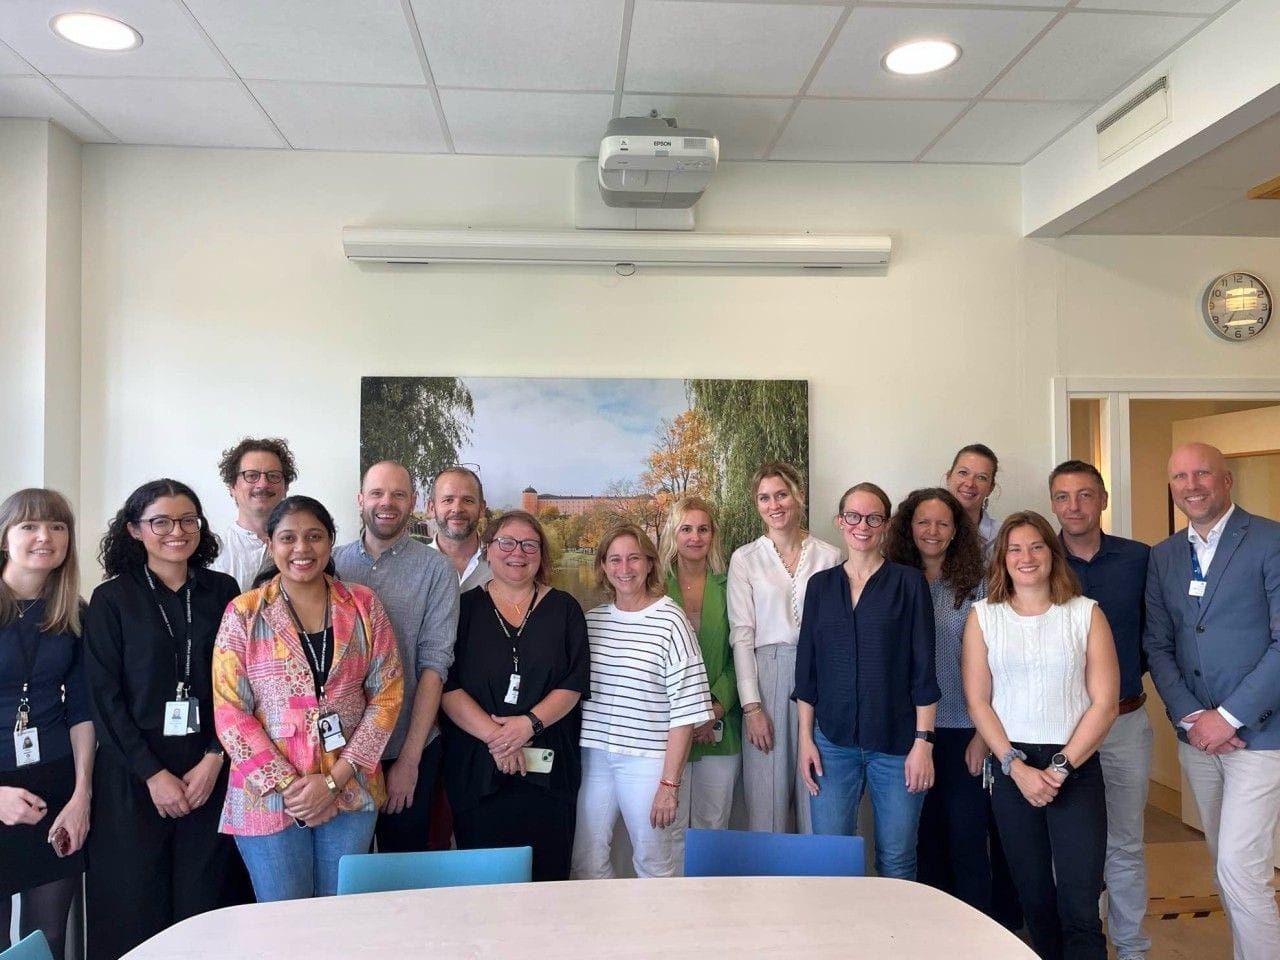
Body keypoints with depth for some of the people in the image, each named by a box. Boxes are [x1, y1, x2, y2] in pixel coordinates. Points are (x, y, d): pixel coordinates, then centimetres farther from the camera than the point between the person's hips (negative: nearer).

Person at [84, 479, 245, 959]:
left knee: (204, 904, 6)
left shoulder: (223, 591, 5)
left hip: (210, 770, 1)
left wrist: (213, 759, -7)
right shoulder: (111, 599, 0)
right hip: (132, 773, -1)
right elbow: (104, 696, -4)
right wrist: (153, 774, -10)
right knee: (135, 907, 5)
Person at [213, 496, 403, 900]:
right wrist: (286, 785, -12)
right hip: (269, 795, -1)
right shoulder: (243, 614, -2)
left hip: (350, 792, 2)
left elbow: (387, 694, -2)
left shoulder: (363, 605, 1)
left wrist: (334, 779, -9)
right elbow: (230, 711, -5)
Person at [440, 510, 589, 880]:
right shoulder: (465, 608, 3)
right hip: (477, 767, 0)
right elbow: (447, 686, -5)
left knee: (547, 875, 3)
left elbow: (574, 683, 0)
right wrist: (494, 735, -15)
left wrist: (529, 722, -14)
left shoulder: (564, 609, 7)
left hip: (548, 767, 1)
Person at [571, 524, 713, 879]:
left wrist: (670, 782, -11)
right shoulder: (591, 619, 7)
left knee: (655, 864, 9)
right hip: (592, 756, 4)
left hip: (648, 758, -4)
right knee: (586, 863, 12)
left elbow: (685, 707, -10)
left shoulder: (670, 620, -8)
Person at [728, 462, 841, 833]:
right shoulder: (744, 559, 3)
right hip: (766, 675, -1)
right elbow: (741, 635, -1)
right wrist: (751, 705, -7)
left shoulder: (828, 556, 6)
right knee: (768, 794, 3)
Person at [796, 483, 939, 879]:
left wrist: (923, 741, -7)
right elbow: (806, 668, 8)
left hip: (896, 743, -2)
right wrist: (805, 738, 3)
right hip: (832, 742, 2)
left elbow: (924, 668, -3)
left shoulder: (909, 582, 0)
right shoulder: (821, 584, 7)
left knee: (896, 863, 6)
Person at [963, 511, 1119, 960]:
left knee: (1080, 903, -5)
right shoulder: (983, 616, 3)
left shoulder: (1086, 613, 0)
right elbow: (977, 701, 1)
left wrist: (1060, 767, -9)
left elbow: (1104, 703, -3)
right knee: (1033, 895, 11)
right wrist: (1017, 767, -7)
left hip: (1076, 767, -1)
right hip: (1012, 767, 2)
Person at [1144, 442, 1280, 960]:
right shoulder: (1163, 556, 8)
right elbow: (1157, 645, 6)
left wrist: (1230, 717, -15)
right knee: (1225, 862, 16)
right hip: (1196, 735, 5)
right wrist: (1190, 716, -7)